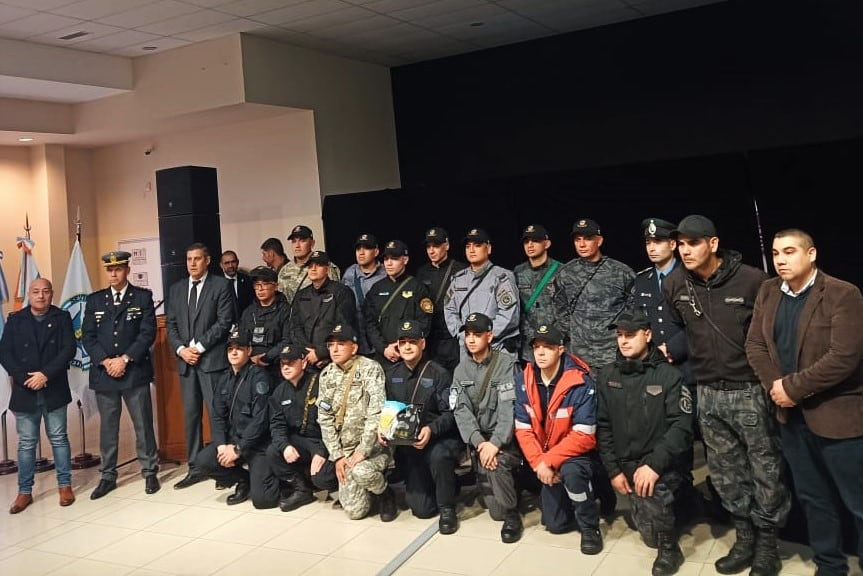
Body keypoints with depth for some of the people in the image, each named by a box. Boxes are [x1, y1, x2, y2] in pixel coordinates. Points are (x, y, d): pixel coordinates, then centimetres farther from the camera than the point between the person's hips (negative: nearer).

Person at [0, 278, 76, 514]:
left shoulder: (62, 318, 3)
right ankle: (25, 491, 14)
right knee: (26, 442, 6)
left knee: (58, 438, 6)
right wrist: (24, 378, -11)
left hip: (54, 390, -1)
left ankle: (65, 485, 15)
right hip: (24, 391, 1)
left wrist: (46, 374, -16)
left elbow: (68, 350, -6)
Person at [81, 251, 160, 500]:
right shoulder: (94, 300, 10)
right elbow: (87, 336, 6)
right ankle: (108, 476, 18)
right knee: (107, 427, 8)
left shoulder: (143, 297, 2)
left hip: (135, 371, -2)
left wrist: (124, 359, -12)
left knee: (143, 425, 2)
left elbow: (148, 333, -5)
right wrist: (105, 361, -8)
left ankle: (150, 473, 13)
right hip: (103, 372, 3)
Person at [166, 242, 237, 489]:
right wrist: (181, 349, -4)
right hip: (186, 360, 5)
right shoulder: (176, 289, 16)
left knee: (217, 413, -4)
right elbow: (171, 324, 13)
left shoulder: (221, 285, 0)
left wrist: (199, 347, -12)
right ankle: (195, 468, 14)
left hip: (212, 359, -5)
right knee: (190, 414, 7)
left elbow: (225, 322, -8)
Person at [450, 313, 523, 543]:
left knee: (498, 462, -34)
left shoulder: (506, 363, -9)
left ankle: (512, 516, -12)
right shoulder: (461, 369, 5)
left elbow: (509, 407, -17)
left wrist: (495, 443, -27)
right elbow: (461, 410, -4)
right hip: (479, 439, 3)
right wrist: (479, 442, -19)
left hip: (505, 437, -3)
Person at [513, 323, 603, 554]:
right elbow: (523, 429, -7)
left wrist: (548, 460, -27)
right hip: (544, 458, 4)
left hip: (575, 454, -4)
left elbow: (584, 436, -25)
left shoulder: (581, 383, -23)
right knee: (555, 524, 4)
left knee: (570, 471, -38)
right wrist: (539, 462, -19)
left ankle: (590, 527, -13)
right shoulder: (523, 381, -9)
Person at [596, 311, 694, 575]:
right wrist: (614, 469, -3)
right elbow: (603, 426, 5)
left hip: (663, 463, -3)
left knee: (653, 494, -32)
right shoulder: (607, 375, 4)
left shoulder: (669, 375, -7)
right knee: (650, 534, -2)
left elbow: (681, 428, -15)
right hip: (627, 463, 4)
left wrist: (654, 464, -25)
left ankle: (669, 548, -4)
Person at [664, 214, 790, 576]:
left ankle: (767, 543, 23)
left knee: (764, 471, 7)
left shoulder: (751, 280, -15)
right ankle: (744, 538, 30)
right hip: (708, 393, 5)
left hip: (749, 390, -4)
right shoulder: (674, 285, -1)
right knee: (726, 473, 14)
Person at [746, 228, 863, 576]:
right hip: (791, 414, 6)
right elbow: (755, 345, 4)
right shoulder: (768, 292, 6)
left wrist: (793, 387, -18)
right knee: (813, 498, 18)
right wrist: (775, 386, -11)